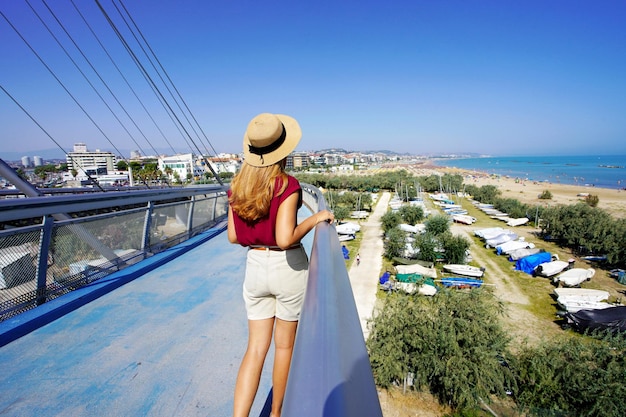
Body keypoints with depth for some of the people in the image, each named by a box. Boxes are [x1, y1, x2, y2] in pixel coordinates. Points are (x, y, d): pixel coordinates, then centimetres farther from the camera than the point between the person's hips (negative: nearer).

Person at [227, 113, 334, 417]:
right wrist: (315, 218, -13)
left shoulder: (238, 185, -1)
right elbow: (285, 239, -26)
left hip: (255, 267, 4)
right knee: (284, 345, 17)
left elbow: (233, 236, 2)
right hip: (288, 268, -4)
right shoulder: (287, 185, -18)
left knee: (256, 348, 15)